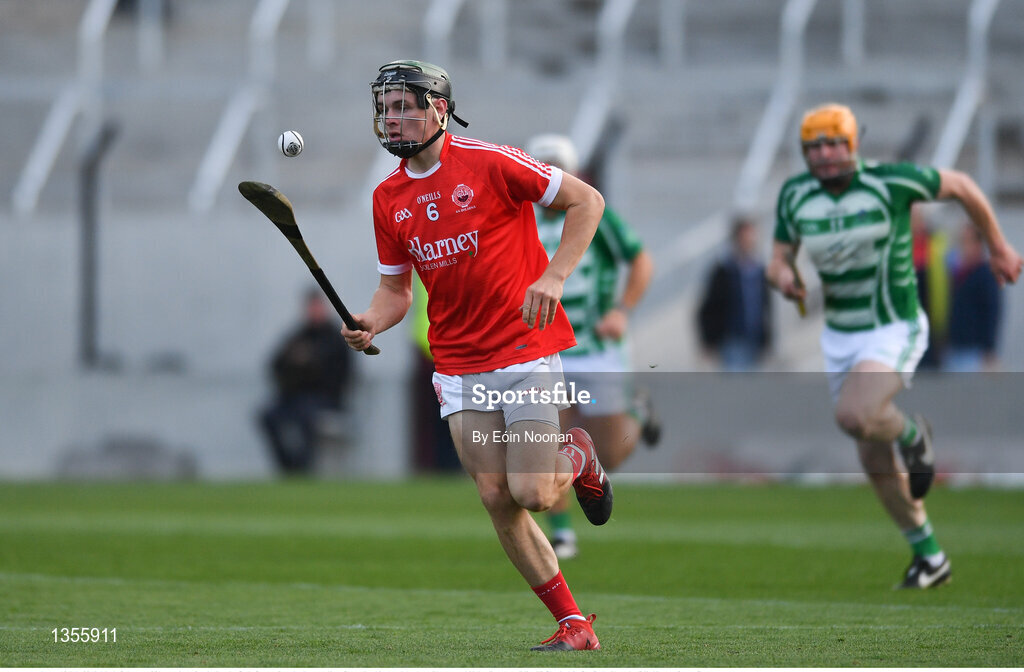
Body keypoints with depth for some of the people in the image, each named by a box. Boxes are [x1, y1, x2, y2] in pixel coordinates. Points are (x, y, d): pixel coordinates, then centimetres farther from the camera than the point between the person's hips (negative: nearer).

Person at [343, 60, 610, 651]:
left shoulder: (490, 164, -12)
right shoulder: (388, 198, 6)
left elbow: (586, 200, -7)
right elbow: (396, 289, 13)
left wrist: (554, 276, -18)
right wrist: (369, 325, -9)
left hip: (529, 349, -5)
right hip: (459, 365, 5)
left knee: (532, 495, -13)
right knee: (498, 501, -2)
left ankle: (577, 458, 23)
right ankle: (574, 625, 8)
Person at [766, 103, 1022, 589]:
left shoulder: (889, 182, -15)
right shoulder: (795, 196, -2)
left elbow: (960, 187, -1)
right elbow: (778, 260, 5)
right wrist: (783, 277, -20)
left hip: (894, 331, -5)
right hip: (839, 338, 5)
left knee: (854, 416, -31)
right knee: (875, 465, 8)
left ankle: (913, 435, 3)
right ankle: (929, 556, 24)